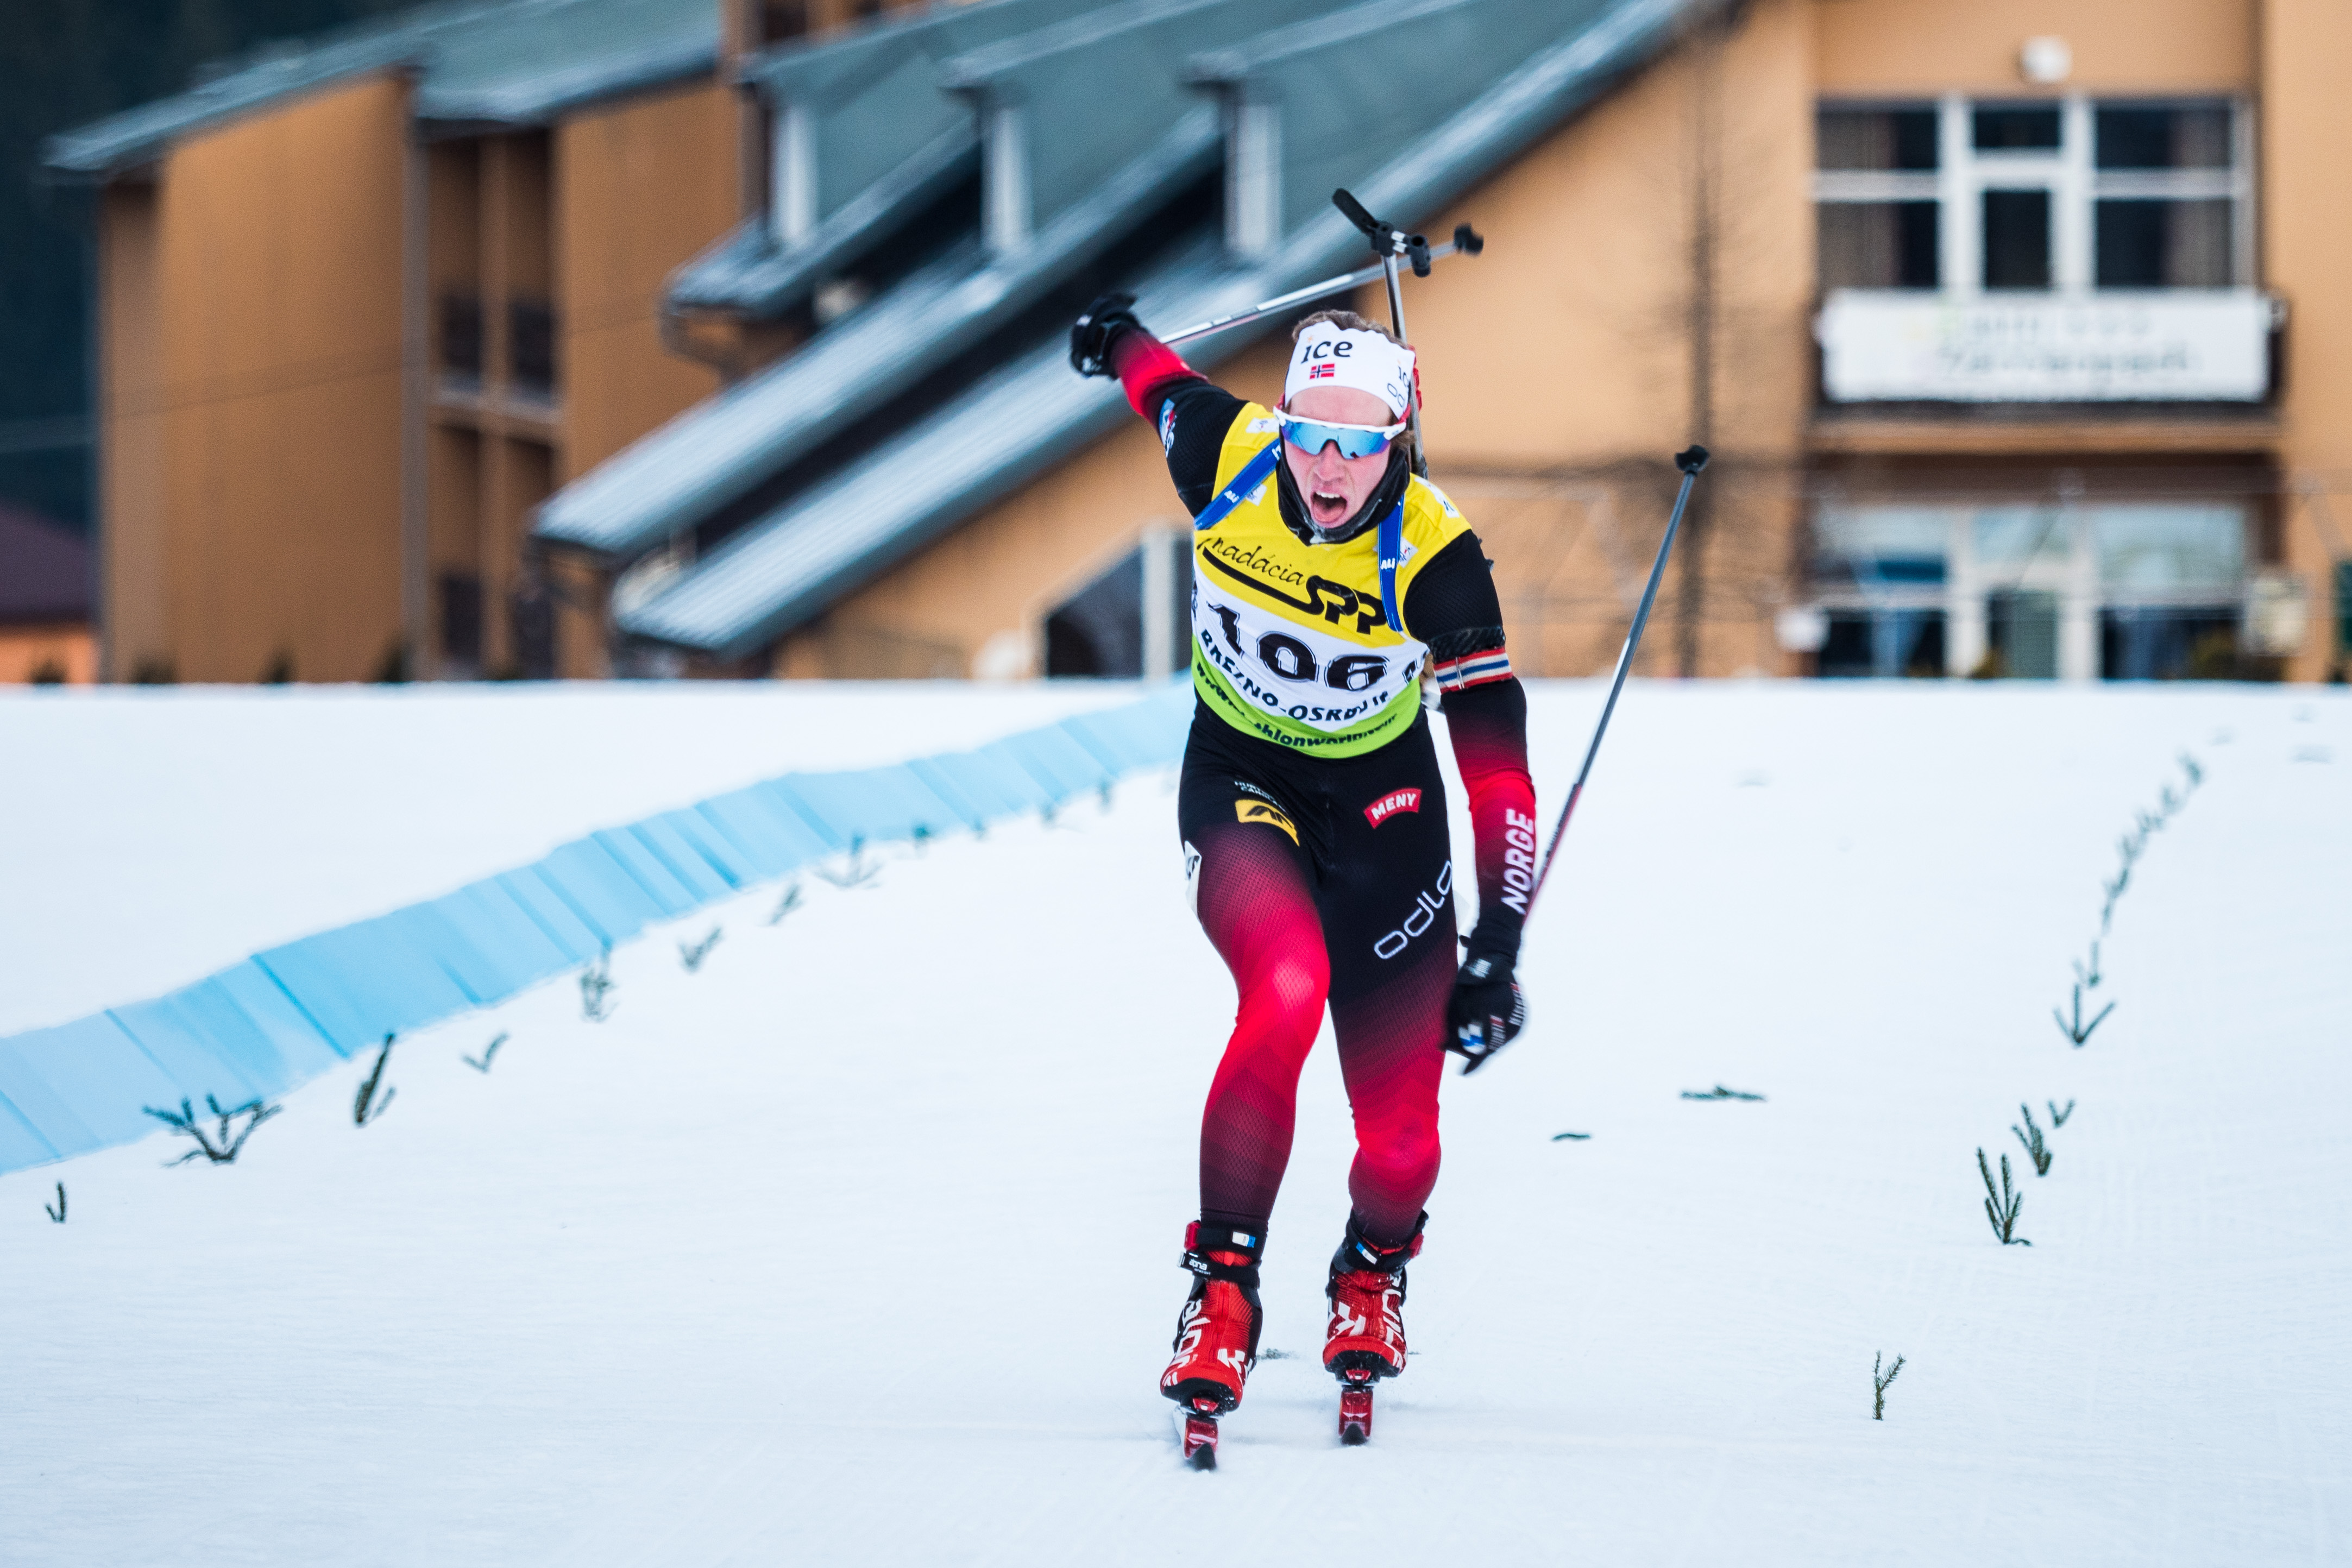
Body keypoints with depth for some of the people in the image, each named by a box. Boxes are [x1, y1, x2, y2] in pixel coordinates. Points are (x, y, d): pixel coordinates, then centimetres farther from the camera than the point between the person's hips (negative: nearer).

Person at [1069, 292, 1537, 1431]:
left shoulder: (1435, 555, -25)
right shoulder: (1225, 456, -21)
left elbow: (1496, 761, -22)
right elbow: (1160, 377, 4)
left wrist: (1498, 951, -26)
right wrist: (1116, 336, 28)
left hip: (1382, 797, 0)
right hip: (1240, 780, 0)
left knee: (1399, 1125, -3)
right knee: (1285, 994, -31)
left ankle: (1373, 1277, 34)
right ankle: (1222, 1286, -17)